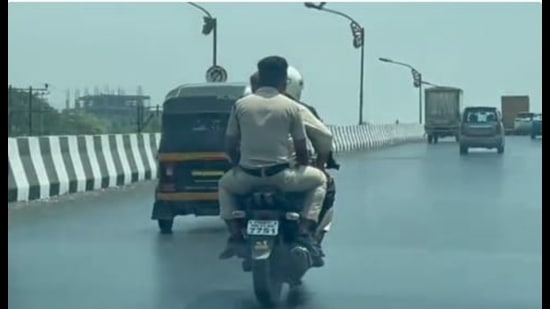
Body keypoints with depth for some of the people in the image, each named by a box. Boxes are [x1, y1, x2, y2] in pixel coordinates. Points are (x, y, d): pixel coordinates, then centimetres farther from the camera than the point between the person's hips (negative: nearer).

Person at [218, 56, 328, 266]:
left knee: (225, 184, 35)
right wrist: (302, 167, 24)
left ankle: (235, 236, 17)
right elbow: (301, 149, 4)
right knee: (319, 179, 23)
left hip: (247, 176, 2)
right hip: (280, 175, -2)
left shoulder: (241, 104, 3)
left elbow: (229, 147, 7)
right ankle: (304, 232, 6)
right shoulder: (290, 107, -1)